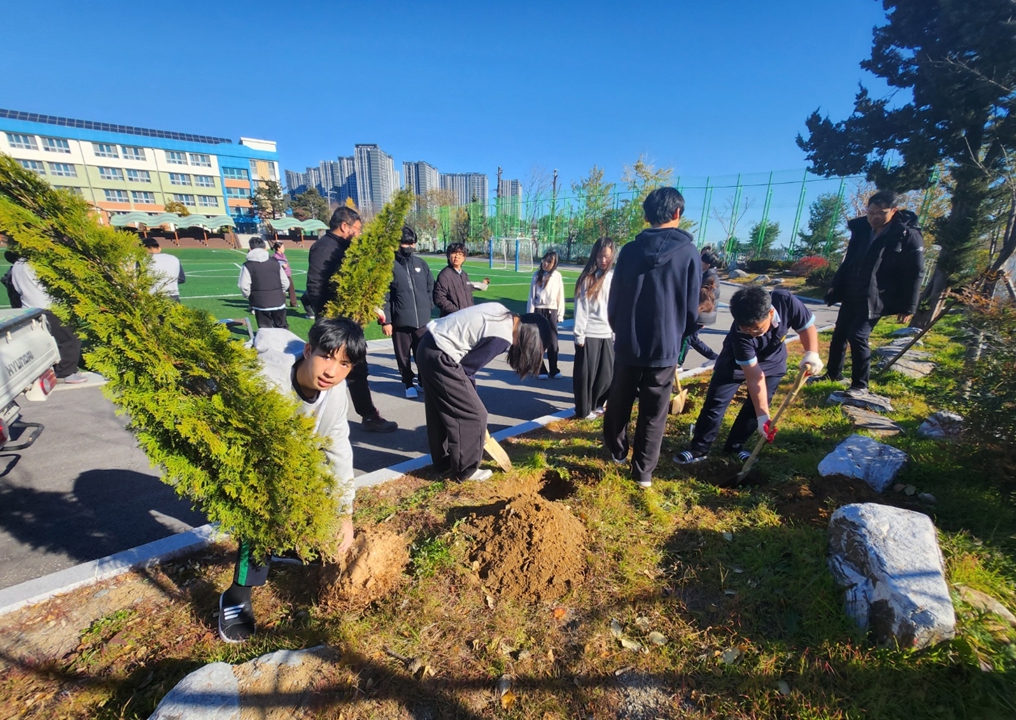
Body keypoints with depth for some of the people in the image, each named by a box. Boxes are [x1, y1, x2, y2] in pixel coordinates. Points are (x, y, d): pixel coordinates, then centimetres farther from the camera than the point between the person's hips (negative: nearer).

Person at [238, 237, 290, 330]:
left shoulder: (248, 266, -5)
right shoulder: (275, 263, 5)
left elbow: (244, 287, -10)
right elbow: (285, 282, 4)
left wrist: (248, 296, 10)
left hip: (260, 304, -3)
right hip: (278, 302, 3)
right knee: (283, 327, 16)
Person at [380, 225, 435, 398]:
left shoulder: (421, 263, 8)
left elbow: (430, 287, 16)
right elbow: (384, 295, -6)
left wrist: (428, 307, 9)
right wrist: (385, 320, -10)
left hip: (422, 319, 2)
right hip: (400, 320, -2)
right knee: (403, 356, 9)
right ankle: (409, 384, 25)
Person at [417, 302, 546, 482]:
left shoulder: (502, 313, 8)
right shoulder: (501, 337, -17)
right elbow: (468, 366, -11)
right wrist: (469, 390, 8)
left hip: (428, 346, 10)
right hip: (439, 357, -10)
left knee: (440, 411, 21)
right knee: (472, 414, 2)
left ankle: (443, 461, 37)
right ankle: (465, 470, 17)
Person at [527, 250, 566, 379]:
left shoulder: (557, 276, -1)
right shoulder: (537, 275, 1)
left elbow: (560, 296, 2)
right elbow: (531, 296, 1)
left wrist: (560, 314, 0)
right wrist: (530, 314, -3)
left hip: (552, 311, 0)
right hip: (538, 310, 0)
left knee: (553, 341, 5)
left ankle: (554, 370, 16)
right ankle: (541, 370, 13)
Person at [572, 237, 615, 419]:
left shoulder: (614, 277, 6)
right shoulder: (587, 278, -5)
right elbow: (581, 308, -7)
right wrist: (579, 334, -10)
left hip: (608, 334, 4)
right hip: (589, 333, -4)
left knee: (607, 373, 10)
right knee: (586, 373, 4)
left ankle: (595, 405, 30)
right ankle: (583, 410, 19)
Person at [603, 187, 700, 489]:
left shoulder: (630, 250, -2)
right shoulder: (689, 252, -6)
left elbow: (613, 302, 3)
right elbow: (692, 308, 0)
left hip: (628, 344, 2)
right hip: (665, 347, -1)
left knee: (619, 402, 21)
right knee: (654, 413, 10)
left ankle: (617, 450, 39)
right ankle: (643, 471, 19)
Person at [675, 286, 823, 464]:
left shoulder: (786, 302, -34)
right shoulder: (740, 333, -40)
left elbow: (808, 327, -14)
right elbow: (755, 377, -35)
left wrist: (811, 354, -32)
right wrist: (763, 415, -36)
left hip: (773, 360, 4)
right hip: (735, 361, -3)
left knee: (756, 405, 1)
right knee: (715, 404, -6)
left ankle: (735, 446, 19)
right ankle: (699, 450, 5)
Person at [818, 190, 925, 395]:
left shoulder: (908, 236, -9)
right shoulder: (861, 229, 7)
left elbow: (916, 274, -9)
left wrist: (908, 307, -12)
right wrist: (835, 287, 14)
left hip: (875, 298, -6)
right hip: (850, 294, 6)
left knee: (858, 336, -14)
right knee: (839, 334, 11)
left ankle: (860, 385, -1)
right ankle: (833, 374, 27)